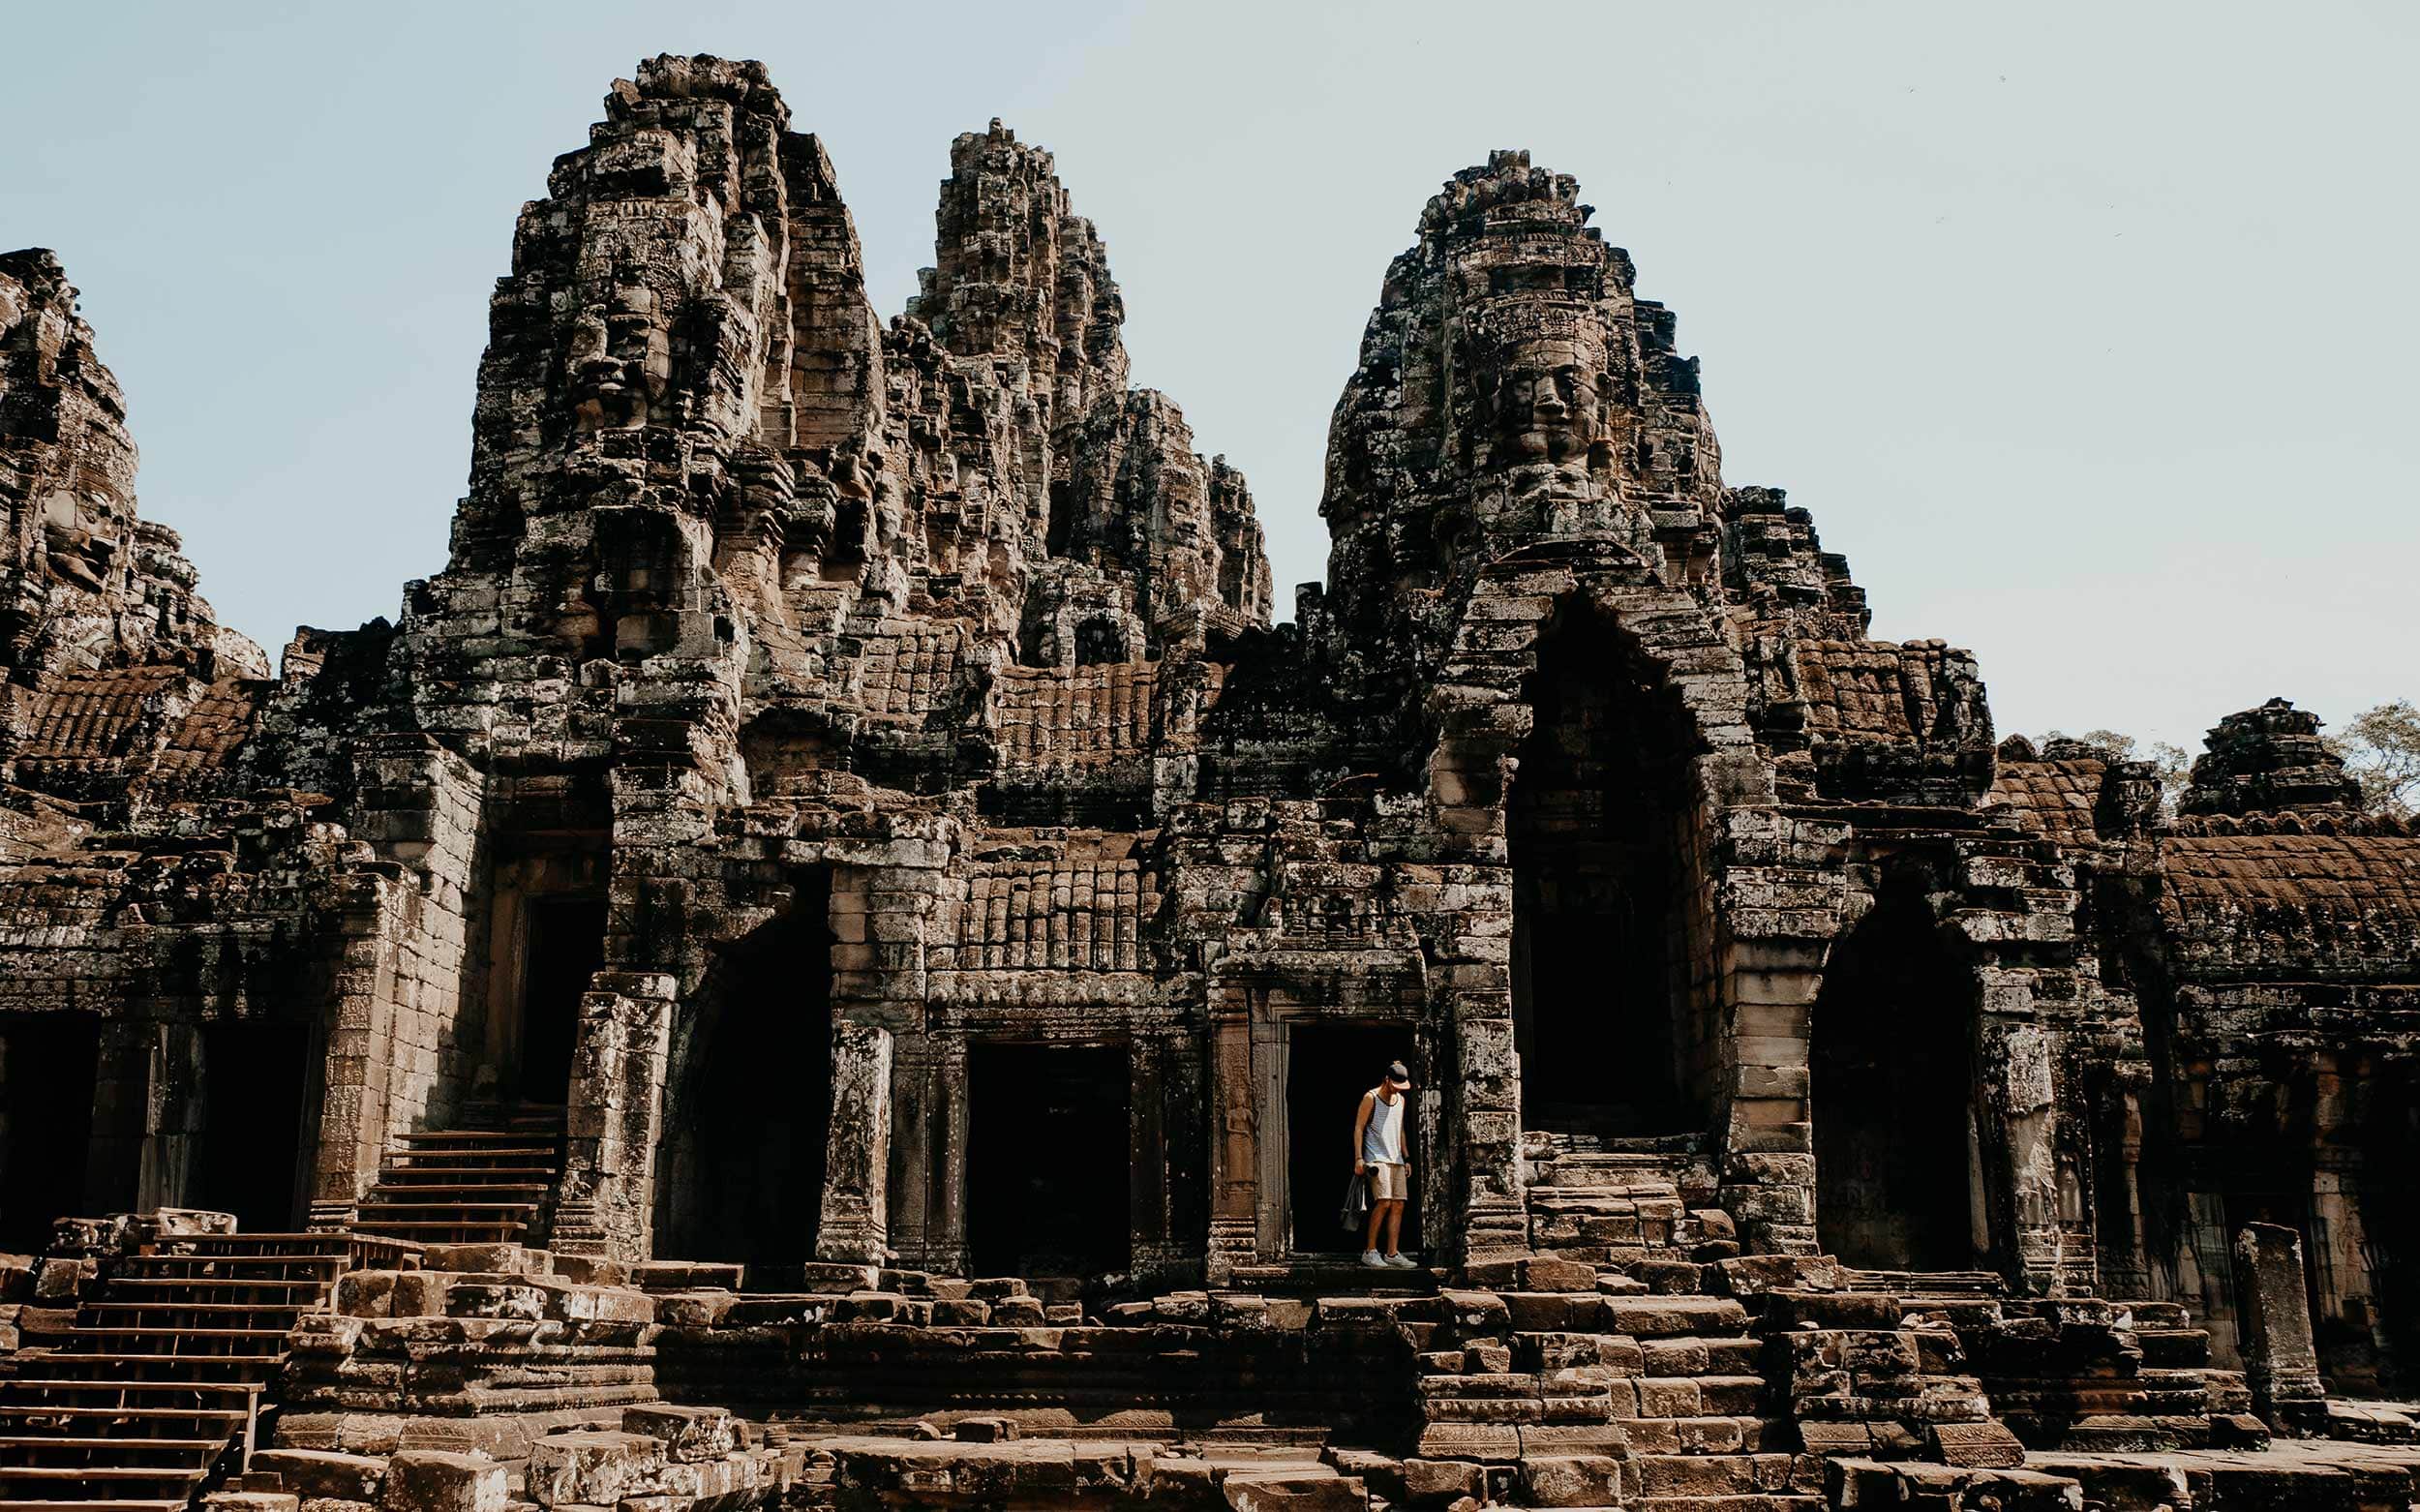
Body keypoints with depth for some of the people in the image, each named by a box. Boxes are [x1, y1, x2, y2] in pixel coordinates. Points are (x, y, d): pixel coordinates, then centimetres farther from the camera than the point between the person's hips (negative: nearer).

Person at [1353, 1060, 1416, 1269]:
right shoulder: (1371, 1098, -4)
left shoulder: (1401, 1100, 17)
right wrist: (1358, 1159, -13)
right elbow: (1358, 1128, -6)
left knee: (1398, 1205, 0)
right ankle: (1370, 1252, -11)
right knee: (1384, 1202, -18)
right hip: (1376, 1158, -7)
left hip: (1396, 1159, 7)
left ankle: (1392, 1254, 2)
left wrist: (1406, 1158, 19)